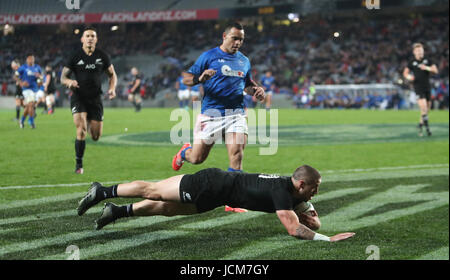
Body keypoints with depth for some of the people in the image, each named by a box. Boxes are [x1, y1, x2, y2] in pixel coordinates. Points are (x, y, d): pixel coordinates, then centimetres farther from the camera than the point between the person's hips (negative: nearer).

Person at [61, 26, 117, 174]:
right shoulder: (75, 56, -4)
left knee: (96, 136, 3)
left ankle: (90, 124, 43)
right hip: (78, 97, -2)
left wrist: (112, 88, -7)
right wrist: (69, 81, -25)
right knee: (81, 129, -21)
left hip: (95, 98, 2)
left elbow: (112, 74, 13)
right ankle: (79, 164, -8)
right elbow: (63, 77, -1)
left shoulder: (102, 56, 2)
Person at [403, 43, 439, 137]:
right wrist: (408, 77, -17)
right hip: (418, 87, -3)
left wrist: (426, 68, -16)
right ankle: (427, 126, -8)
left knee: (428, 107, 7)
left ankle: (420, 125, 24)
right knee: (423, 106, -17)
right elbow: (405, 72, 6)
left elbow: (435, 70, 1)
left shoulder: (428, 60, 7)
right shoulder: (412, 63, 2)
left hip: (427, 87, 3)